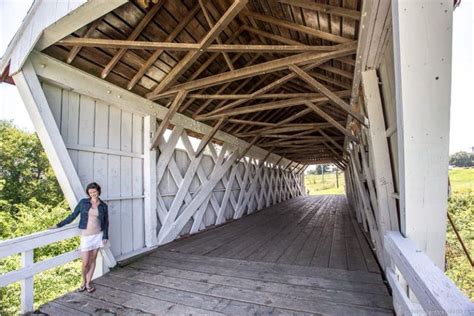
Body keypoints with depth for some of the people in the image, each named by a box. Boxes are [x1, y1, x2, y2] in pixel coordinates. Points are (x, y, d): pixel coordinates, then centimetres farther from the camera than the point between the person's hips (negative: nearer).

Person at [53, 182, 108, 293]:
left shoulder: (103, 206, -1)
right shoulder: (83, 202, -3)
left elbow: (106, 222, 3)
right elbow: (73, 215, 3)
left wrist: (105, 236, -2)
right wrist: (59, 225, -1)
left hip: (98, 235, 1)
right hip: (86, 235, -1)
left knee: (92, 260, 10)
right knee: (85, 262, 1)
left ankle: (88, 283, 27)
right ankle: (84, 281, 29)